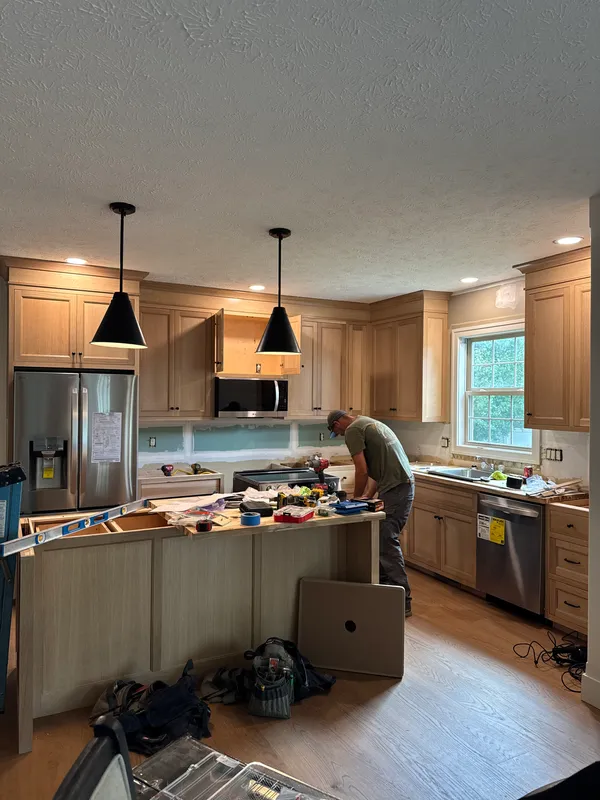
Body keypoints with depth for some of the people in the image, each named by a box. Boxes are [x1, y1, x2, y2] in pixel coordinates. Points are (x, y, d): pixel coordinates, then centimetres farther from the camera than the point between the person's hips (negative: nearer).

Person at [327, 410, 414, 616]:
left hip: (394, 488, -10)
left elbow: (362, 471, -11)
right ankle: (382, 584, 28)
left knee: (387, 541, -6)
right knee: (381, 537, 17)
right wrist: (366, 498, 21)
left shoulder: (352, 430, -5)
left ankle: (402, 601, -2)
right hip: (404, 484, 10)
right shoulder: (369, 423, 24)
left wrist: (356, 500, 3)